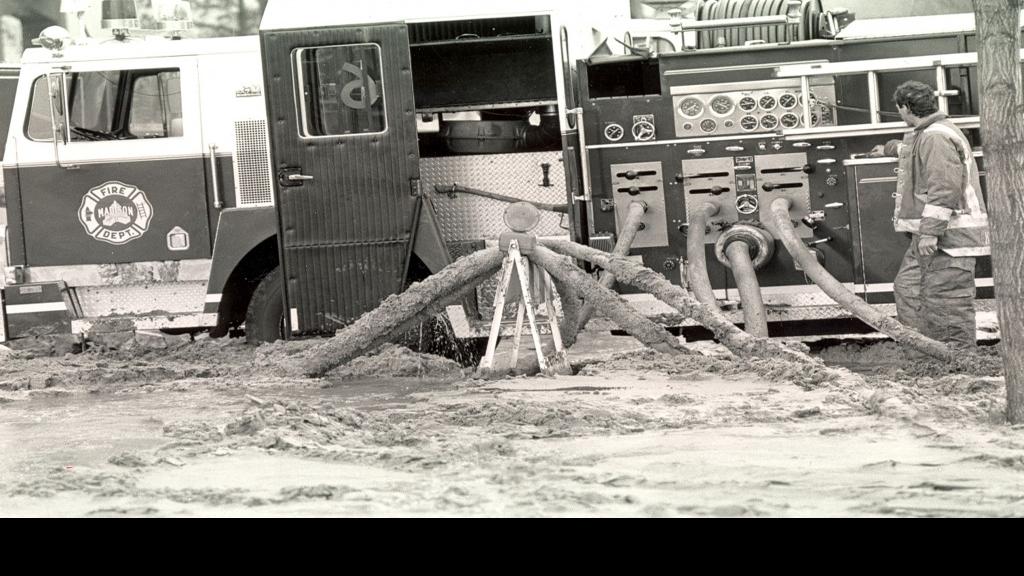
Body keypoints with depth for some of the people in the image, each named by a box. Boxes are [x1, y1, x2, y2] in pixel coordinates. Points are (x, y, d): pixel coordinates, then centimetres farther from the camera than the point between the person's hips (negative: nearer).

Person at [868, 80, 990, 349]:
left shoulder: (936, 137, -16)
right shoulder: (924, 135, 19)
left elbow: (945, 188, -25)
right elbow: (914, 151, 46)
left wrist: (930, 232, -27)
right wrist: (889, 148, 63)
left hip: (947, 235, -11)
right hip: (928, 234, 11)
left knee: (945, 299, -10)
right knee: (908, 287, 15)